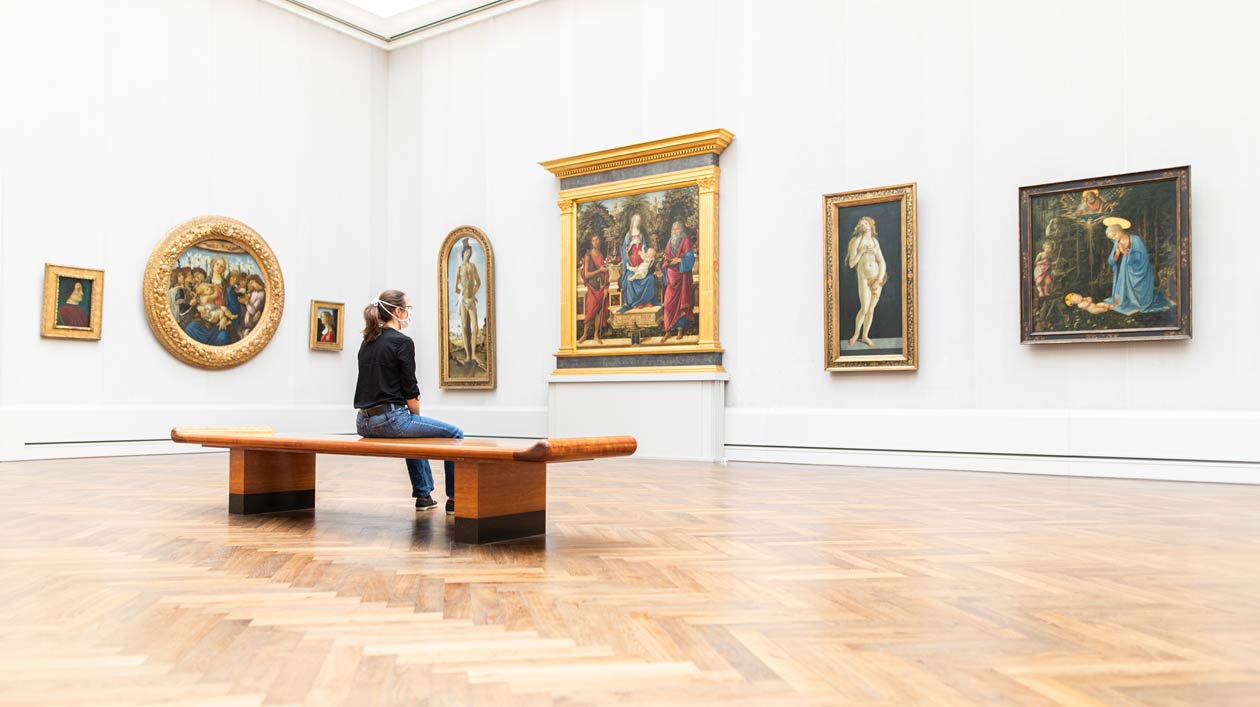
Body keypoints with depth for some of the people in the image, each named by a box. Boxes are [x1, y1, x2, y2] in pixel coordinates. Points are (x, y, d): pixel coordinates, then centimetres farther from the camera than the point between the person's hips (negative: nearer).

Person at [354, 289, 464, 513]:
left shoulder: (367, 342, 14)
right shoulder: (402, 342, -11)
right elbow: (410, 391, -12)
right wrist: (417, 418, 7)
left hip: (364, 422, 9)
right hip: (389, 420, -9)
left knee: (413, 429, 37)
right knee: (454, 434, 6)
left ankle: (423, 495, 40)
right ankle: (454, 498, 12)